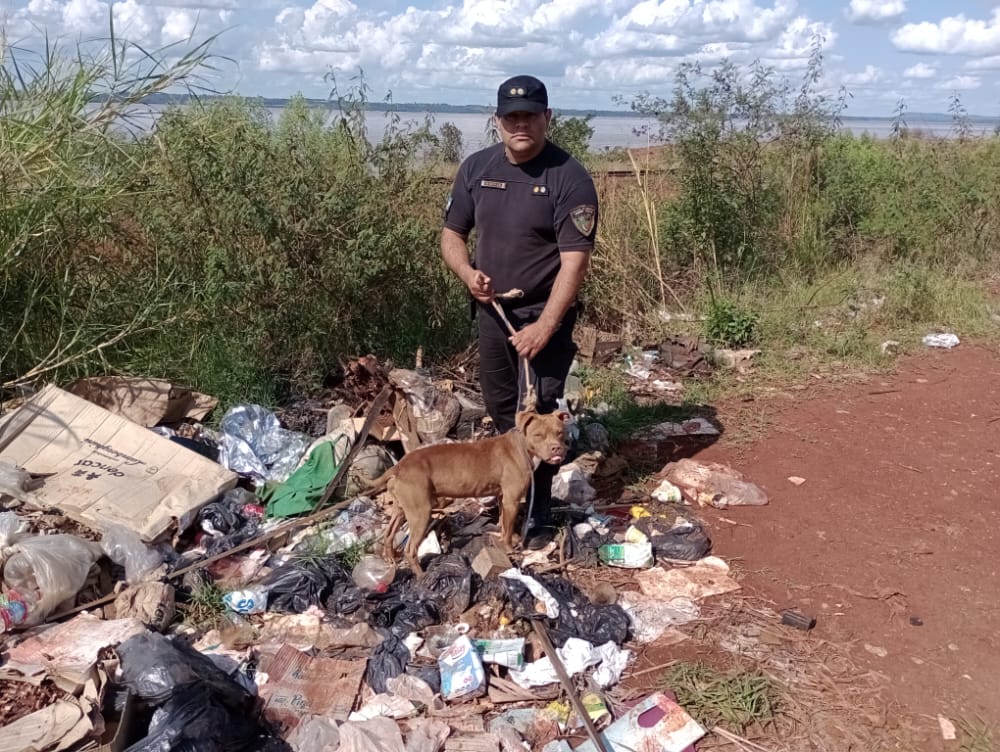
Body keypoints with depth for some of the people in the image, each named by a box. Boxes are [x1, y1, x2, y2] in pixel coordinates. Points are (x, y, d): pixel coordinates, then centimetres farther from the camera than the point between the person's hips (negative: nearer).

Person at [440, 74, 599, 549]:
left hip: (544, 314, -5)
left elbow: (575, 260, -19)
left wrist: (545, 327, -24)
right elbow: (452, 234, 9)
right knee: (500, 410, 18)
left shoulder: (568, 178, -15)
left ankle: (538, 517, 7)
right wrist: (468, 274, -12)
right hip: (492, 310, 6)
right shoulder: (476, 168, 1)